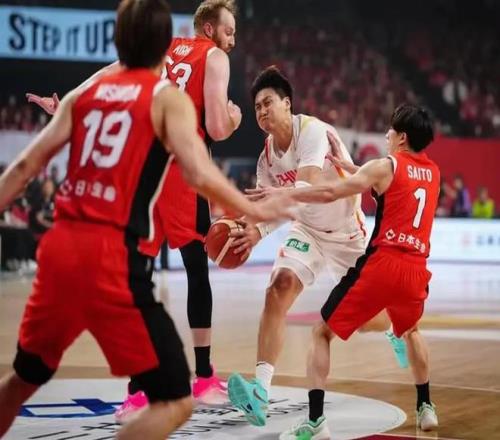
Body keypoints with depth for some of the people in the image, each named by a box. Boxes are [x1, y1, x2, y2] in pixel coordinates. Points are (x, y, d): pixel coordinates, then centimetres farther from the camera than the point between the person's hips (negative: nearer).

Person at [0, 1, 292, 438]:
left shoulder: (83, 94, 14)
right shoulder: (169, 98, 1)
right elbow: (199, 174, -13)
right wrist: (253, 210, 0)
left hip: (61, 248, 6)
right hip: (113, 259, -6)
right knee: (175, 402, 0)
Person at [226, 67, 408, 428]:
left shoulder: (313, 131, -26)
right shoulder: (268, 156, -6)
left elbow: (309, 187, -41)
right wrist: (254, 232, -26)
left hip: (347, 232, -4)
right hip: (308, 229, 4)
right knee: (278, 291, -22)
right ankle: (261, 389, -30)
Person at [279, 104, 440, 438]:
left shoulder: (386, 167, -1)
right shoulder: (433, 172, 17)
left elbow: (330, 193, -9)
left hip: (381, 264, -6)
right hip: (416, 270, 6)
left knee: (322, 334, 3)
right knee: (411, 331, 37)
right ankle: (426, 408, 35)